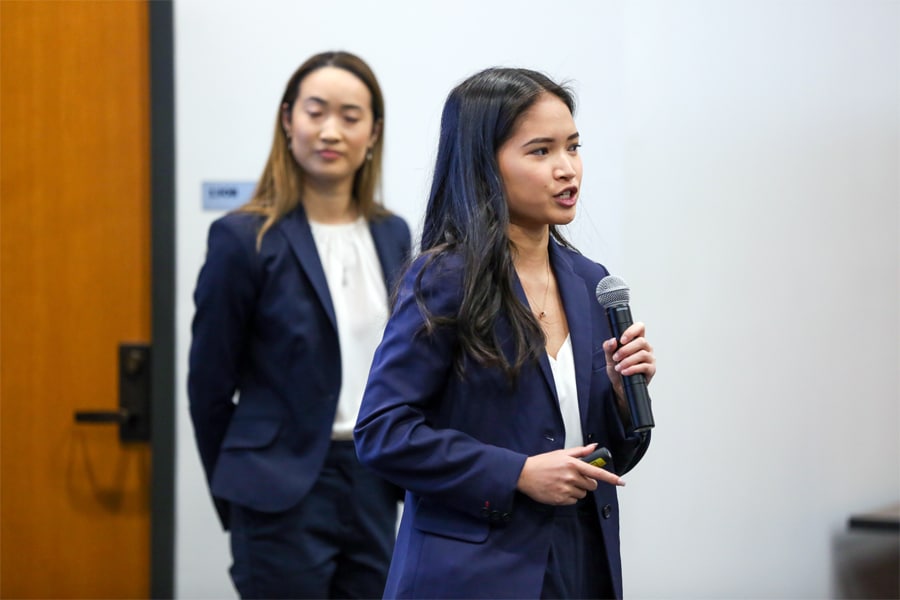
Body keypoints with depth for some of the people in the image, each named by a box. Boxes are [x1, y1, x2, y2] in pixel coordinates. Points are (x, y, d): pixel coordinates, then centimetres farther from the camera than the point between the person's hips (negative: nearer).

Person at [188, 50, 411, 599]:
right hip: (286, 492, -5)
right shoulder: (246, 239, -8)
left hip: (375, 490, 5)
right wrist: (236, 499, 4)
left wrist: (400, 478, 13)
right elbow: (210, 384, -3)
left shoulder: (392, 235, 8)